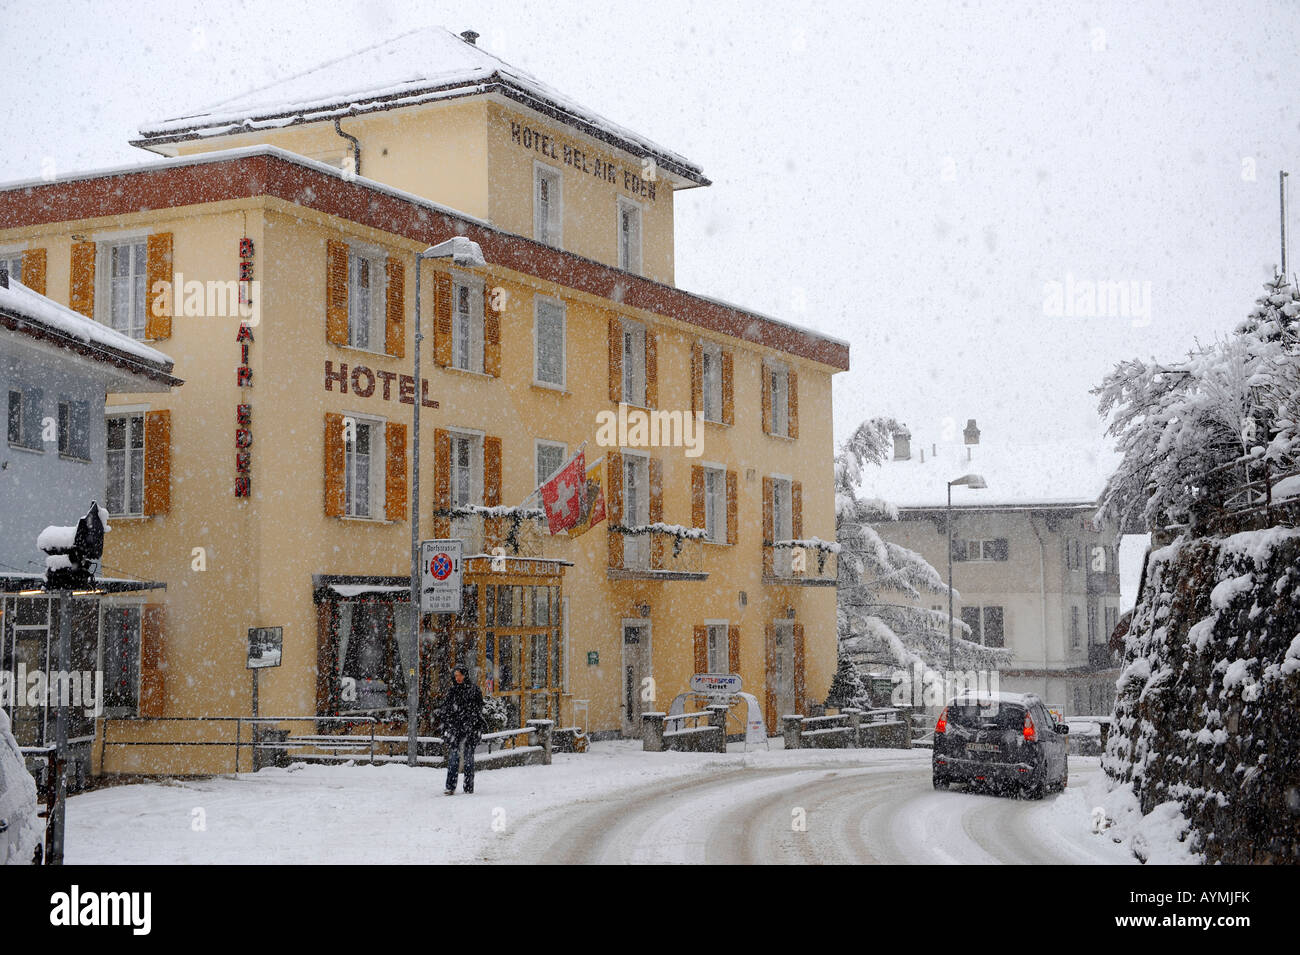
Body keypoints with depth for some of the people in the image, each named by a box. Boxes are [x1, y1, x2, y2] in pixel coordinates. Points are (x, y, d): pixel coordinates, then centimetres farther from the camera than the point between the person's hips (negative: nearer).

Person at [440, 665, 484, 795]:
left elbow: (479, 708, 2)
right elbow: (445, 709, 14)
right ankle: (450, 786, -12)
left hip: (470, 726, -2)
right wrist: (445, 727, 9)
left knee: (469, 756, 3)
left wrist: (479, 726, -4)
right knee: (453, 754, -9)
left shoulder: (474, 689, 4)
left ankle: (469, 787, 9)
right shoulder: (452, 690, 12)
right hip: (454, 726, 2)